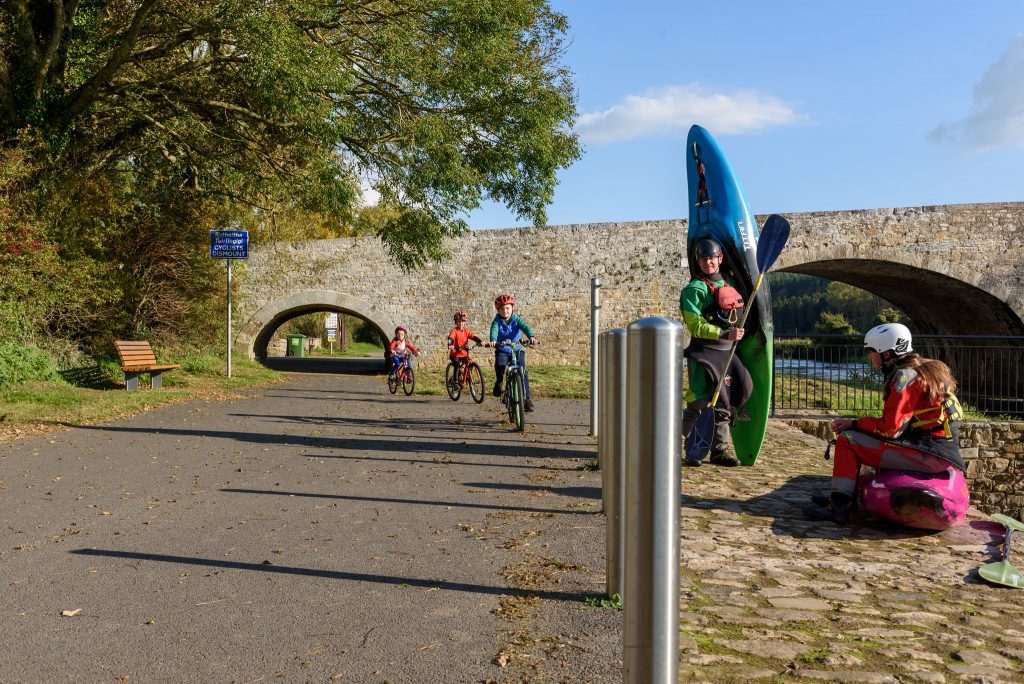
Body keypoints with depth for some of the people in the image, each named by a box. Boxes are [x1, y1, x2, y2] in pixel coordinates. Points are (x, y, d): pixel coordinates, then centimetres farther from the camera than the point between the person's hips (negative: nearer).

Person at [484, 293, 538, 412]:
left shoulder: (517, 319, -3)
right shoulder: (497, 321, -4)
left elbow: (526, 327, -21)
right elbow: (494, 331, -25)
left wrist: (532, 337, -43)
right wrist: (492, 340, -49)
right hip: (502, 350, 0)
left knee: (523, 372, -13)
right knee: (500, 365, -30)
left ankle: (526, 398, -4)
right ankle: (499, 382, 2)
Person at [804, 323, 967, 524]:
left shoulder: (906, 376, -15)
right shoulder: (925, 367, 17)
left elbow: (890, 428, -19)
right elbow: (896, 420, 19)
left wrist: (853, 423, -5)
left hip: (928, 453, -10)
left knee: (847, 439, -10)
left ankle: (839, 506, -12)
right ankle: (841, 496, 23)